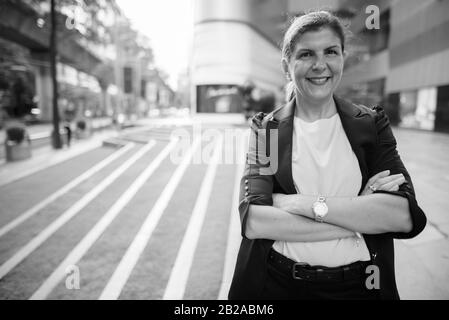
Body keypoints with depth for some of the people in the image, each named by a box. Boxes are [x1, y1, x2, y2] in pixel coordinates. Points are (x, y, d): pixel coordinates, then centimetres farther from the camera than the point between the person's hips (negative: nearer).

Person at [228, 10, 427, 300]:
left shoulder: (372, 124, -1)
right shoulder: (266, 129, -5)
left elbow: (405, 216, -14)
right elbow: (254, 221, -18)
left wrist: (305, 204, -20)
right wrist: (363, 214, -19)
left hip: (358, 286, 2)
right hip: (278, 285, -1)